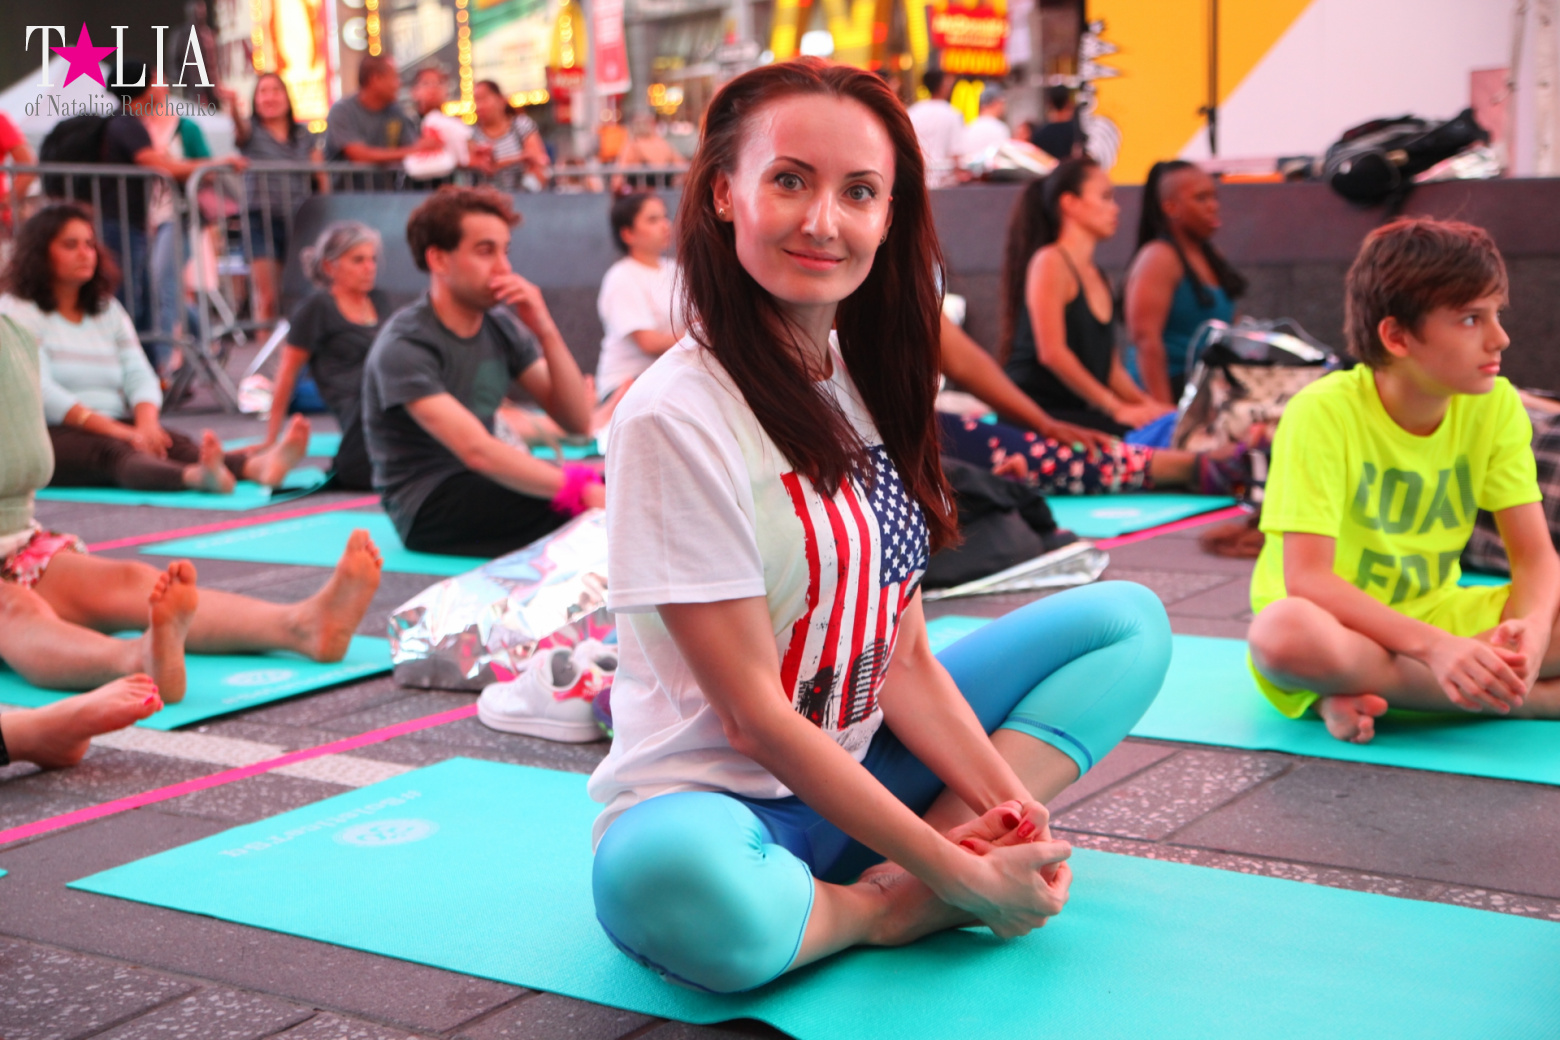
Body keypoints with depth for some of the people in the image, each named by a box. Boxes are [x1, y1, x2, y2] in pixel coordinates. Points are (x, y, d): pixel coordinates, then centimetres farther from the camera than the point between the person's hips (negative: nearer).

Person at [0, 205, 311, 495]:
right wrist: (122, 432, -24)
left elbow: (139, 376, 7)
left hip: (113, 429, 5)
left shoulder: (107, 309, 20)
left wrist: (146, 423, -17)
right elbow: (41, 393, -13)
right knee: (112, 451, -37)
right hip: (52, 435, -5)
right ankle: (199, 476, -70)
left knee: (173, 442, -27)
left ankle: (259, 466, -58)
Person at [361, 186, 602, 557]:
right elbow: (477, 451, -28)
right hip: (427, 509, -7)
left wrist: (545, 331, -11)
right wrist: (578, 489, -35)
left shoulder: (501, 325, 6)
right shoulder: (404, 345, -16)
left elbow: (577, 421, 2)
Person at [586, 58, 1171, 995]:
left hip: (860, 775, 8)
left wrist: (1005, 805, -12)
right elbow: (757, 714, -20)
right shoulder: (678, 416, -19)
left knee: (1128, 622, 6)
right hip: (724, 803, -8)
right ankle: (900, 905, -10)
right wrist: (957, 876, -20)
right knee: (664, 877, -43)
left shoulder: (868, 381, 5)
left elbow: (906, 655, 3)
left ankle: (910, 881, -12)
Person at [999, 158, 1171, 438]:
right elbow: (1052, 352, -14)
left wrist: (1146, 404, 1)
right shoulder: (1050, 261, -4)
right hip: (1037, 413, -8)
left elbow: (1111, 366, 19)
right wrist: (1117, 408, -15)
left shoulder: (1096, 276, 22)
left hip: (1078, 412, 8)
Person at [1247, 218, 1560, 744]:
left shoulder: (1496, 406, -5)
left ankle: (1368, 693, -17)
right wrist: (1432, 646, -38)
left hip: (1432, 616, 4)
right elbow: (1306, 579, -26)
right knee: (1287, 632, -39)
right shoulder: (1323, 412, -20)